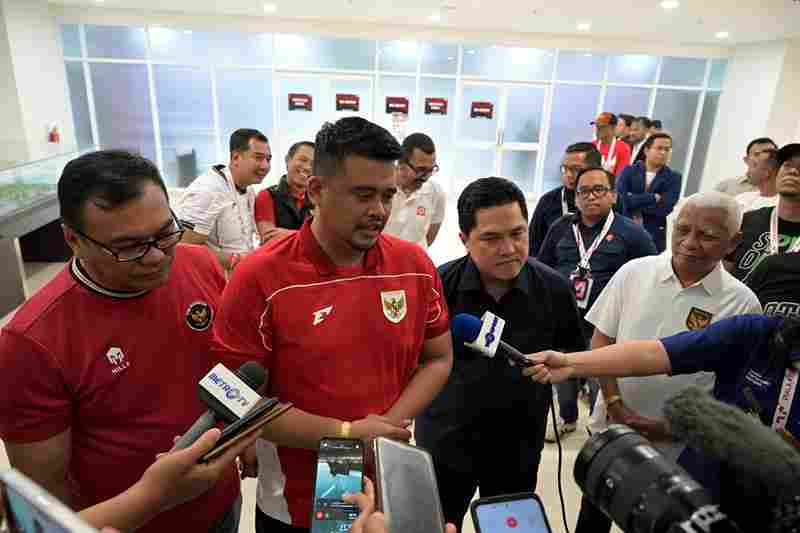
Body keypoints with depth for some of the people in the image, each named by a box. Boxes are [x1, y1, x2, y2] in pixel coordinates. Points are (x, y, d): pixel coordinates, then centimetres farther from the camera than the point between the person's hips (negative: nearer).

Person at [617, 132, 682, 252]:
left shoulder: (674, 177, 2)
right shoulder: (629, 171, 3)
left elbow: (665, 208, -11)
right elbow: (621, 198, -14)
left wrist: (634, 202, -9)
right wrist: (653, 197, -13)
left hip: (655, 236, 0)